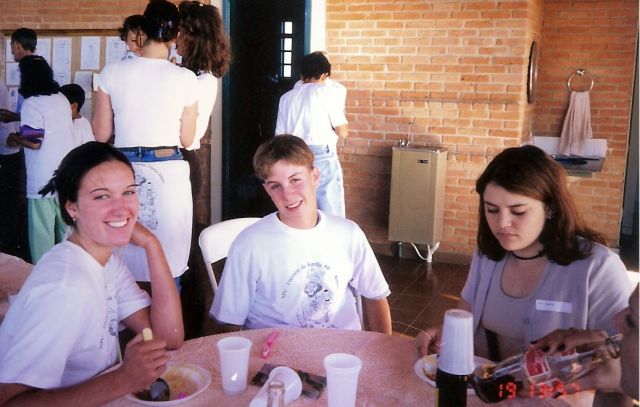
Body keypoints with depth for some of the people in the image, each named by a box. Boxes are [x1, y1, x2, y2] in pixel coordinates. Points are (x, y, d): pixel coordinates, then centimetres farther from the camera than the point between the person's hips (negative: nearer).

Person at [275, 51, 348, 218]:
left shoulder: (287, 97, 11)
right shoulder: (328, 92, -1)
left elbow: (280, 136, 10)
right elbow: (343, 132, -4)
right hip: (323, 158, -5)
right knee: (331, 216, 0)